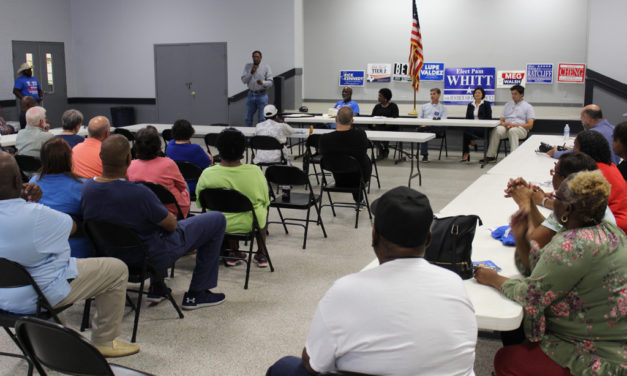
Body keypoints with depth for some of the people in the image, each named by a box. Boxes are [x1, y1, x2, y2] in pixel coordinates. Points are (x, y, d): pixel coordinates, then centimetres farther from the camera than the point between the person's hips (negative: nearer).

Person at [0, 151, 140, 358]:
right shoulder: (35, 215, -32)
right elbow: (72, 226, -12)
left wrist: (26, 202, -4)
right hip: (40, 296, -8)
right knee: (117, 270, 1)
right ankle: (103, 341, 15)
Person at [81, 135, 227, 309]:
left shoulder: (86, 188, -14)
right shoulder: (138, 193, -35)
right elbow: (171, 224, -19)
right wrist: (171, 217, 4)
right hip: (152, 258, -7)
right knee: (217, 220, 6)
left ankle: (156, 288, 33)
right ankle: (196, 294, 15)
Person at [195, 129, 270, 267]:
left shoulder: (207, 174, -16)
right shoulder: (255, 171, -17)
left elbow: (200, 202, -1)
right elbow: (265, 201, -4)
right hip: (249, 224, -1)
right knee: (262, 208, 32)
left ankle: (232, 252, 37)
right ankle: (261, 255, 38)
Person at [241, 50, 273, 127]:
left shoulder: (266, 67, -1)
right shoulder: (247, 66, 6)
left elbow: (270, 82, -6)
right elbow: (243, 80, -1)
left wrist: (262, 82, -26)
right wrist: (251, 73, -15)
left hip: (262, 95, -3)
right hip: (251, 94, 3)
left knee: (261, 119, -2)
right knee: (248, 118, 10)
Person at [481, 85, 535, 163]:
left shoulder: (528, 107, 11)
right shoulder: (507, 105, 25)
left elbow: (530, 125, 0)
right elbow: (501, 120, 20)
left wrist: (514, 125, -13)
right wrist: (503, 124, -7)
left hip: (521, 129, -3)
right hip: (506, 128, 3)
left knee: (512, 130, -40)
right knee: (496, 130, -32)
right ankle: (490, 156, -33)